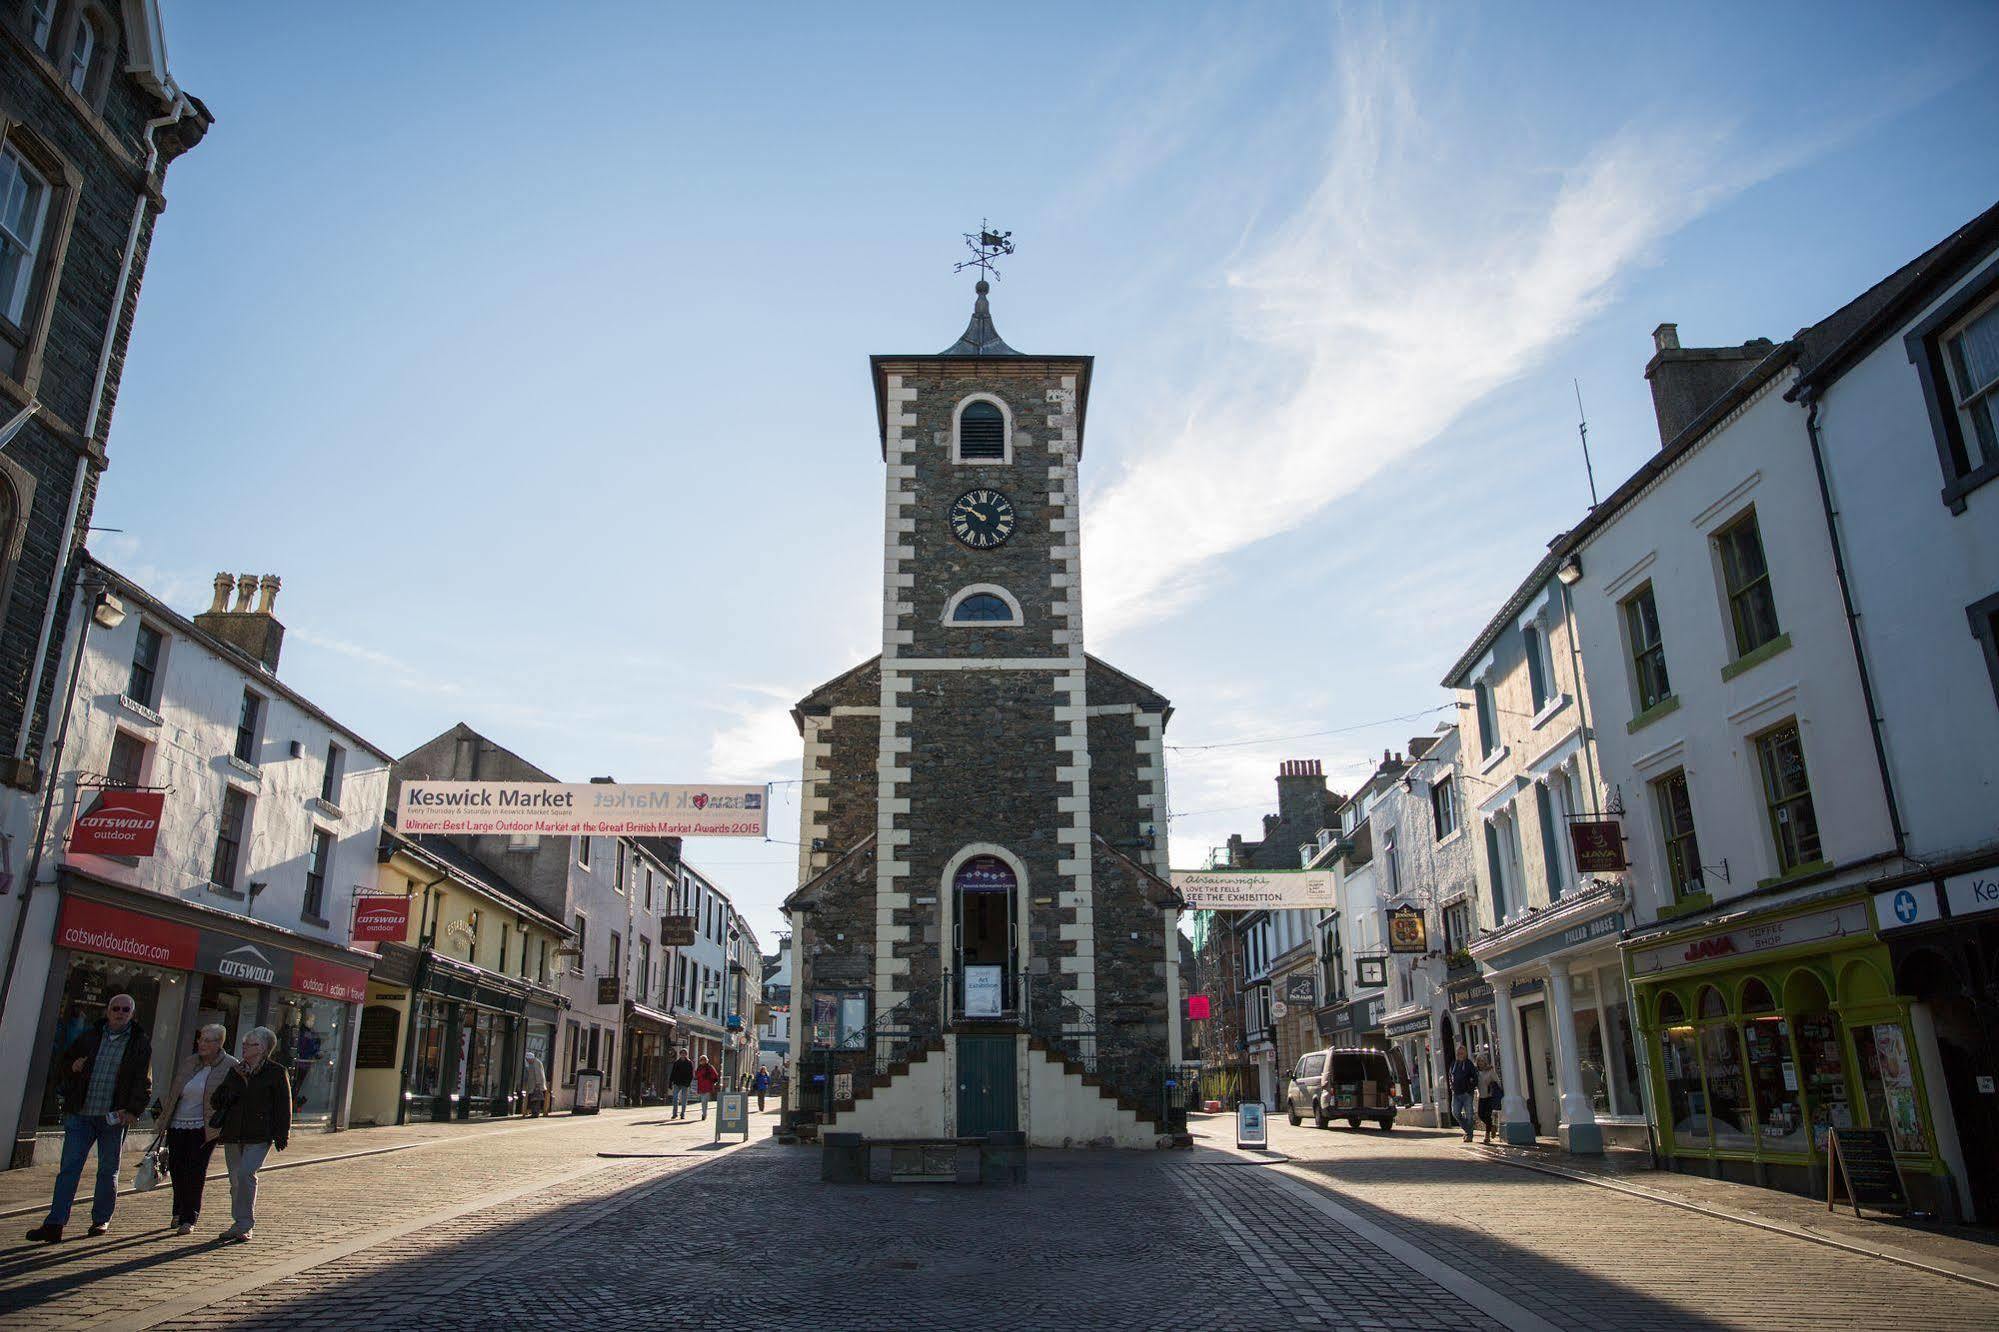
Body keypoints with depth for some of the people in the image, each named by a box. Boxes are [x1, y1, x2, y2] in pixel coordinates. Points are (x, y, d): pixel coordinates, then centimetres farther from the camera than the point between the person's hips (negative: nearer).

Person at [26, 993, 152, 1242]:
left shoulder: (140, 1043, 3)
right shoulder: (89, 1038, 10)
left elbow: (144, 1082, -2)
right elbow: (62, 1067, 20)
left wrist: (133, 1110, -14)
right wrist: (72, 1068, -4)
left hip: (114, 1117, -2)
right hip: (81, 1115, 2)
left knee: (108, 1170, 8)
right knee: (69, 1167, -4)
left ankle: (101, 1220, 19)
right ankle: (54, 1224, -1)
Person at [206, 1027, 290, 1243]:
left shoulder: (276, 1072, -2)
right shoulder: (236, 1071, 14)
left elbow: (283, 1106, -3)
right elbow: (219, 1100, 10)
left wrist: (281, 1135, -8)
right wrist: (236, 1080, -8)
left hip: (259, 1135, -6)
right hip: (233, 1135, 6)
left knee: (246, 1173, -19)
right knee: (236, 1180, 8)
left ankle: (244, 1224, -11)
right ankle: (243, 1226, 19)